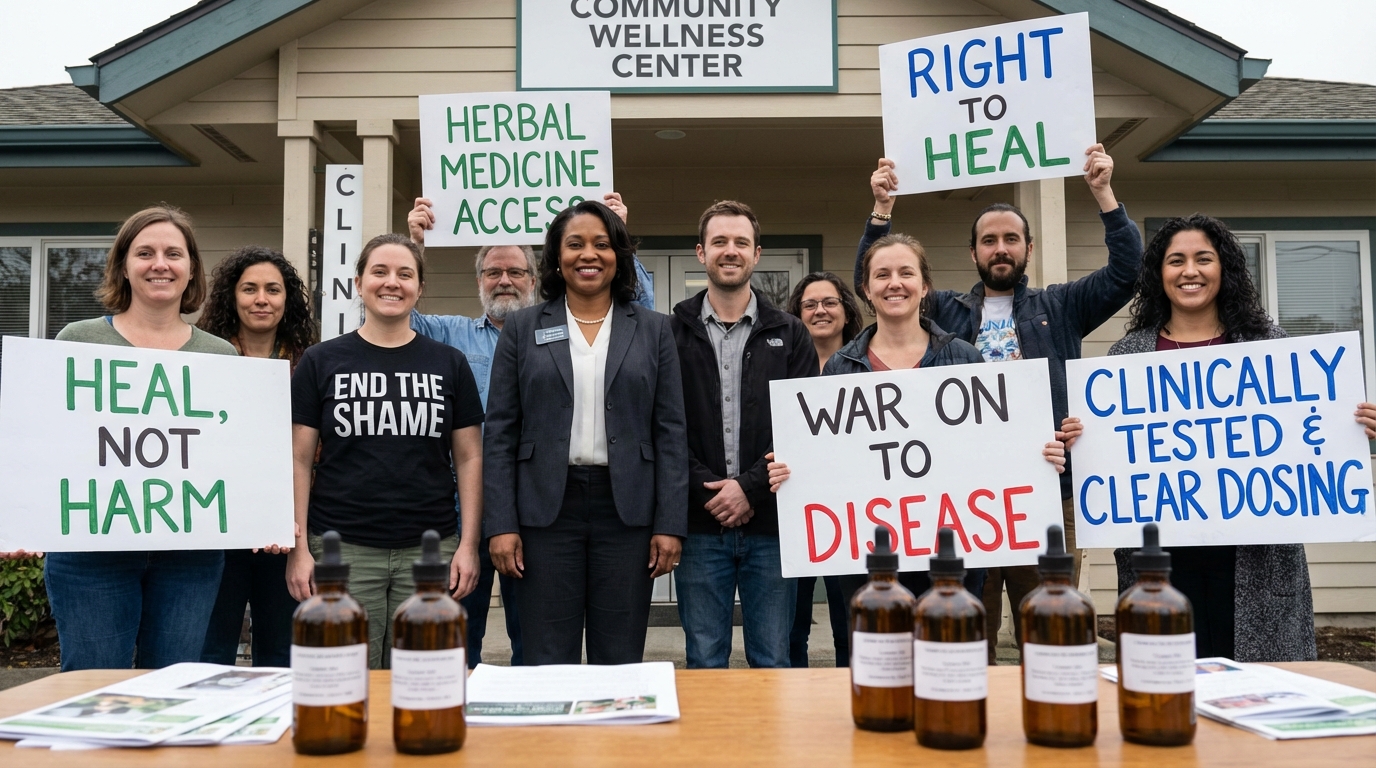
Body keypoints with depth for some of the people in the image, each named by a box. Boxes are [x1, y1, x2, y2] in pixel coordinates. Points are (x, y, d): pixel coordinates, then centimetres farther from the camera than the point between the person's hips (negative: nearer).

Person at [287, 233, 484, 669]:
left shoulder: (449, 364, 8)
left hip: (429, 551, 1)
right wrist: (300, 547, -3)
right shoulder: (321, 362, 5)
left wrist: (469, 544, -1)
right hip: (342, 550, -1)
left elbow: (469, 459, 7)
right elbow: (300, 460, 4)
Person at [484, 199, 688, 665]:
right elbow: (500, 433, 3)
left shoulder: (652, 330, 7)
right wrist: (501, 524, -4)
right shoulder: (522, 329, 6)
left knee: (620, 662, 7)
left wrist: (670, 524, -3)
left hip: (627, 510, 0)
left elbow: (670, 432, 4)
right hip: (546, 509, 0)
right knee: (548, 662, 5)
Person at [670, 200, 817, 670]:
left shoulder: (789, 335, 8)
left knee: (773, 663, 8)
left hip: (770, 524, 1)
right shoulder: (674, 334, 6)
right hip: (699, 526, 0)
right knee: (704, 664, 9)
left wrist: (751, 488, -10)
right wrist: (706, 491, -12)